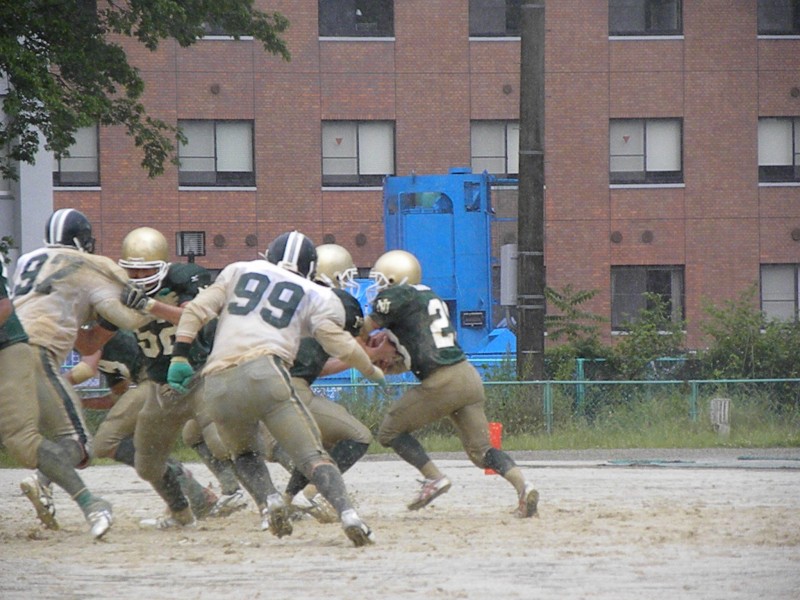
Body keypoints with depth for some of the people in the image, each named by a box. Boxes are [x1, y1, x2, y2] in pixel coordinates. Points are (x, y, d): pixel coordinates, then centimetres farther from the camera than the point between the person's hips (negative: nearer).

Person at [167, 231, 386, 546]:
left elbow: (196, 310, 16)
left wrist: (180, 357, 15)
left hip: (218, 384, 3)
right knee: (311, 455, -4)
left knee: (244, 455, 25)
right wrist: (372, 371, 25)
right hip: (264, 371, -3)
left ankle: (268, 499, -2)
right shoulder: (317, 297, 18)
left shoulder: (239, 272, 27)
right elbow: (339, 343, 8)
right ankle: (346, 511, -26)